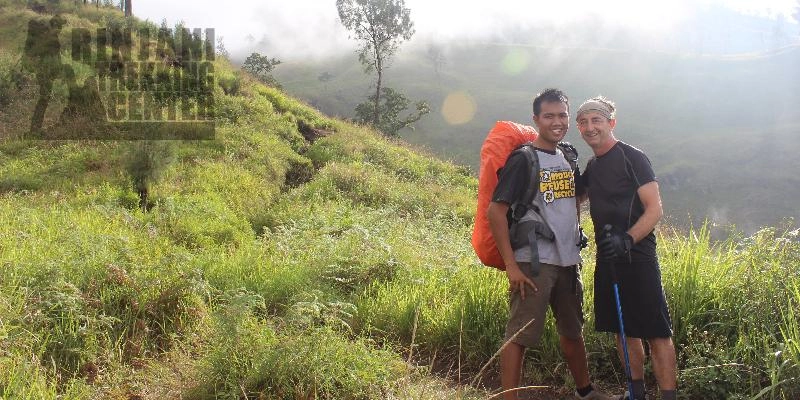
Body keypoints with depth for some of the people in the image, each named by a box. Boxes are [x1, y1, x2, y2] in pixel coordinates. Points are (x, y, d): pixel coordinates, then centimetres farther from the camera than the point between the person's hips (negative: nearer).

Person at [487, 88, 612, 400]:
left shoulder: (569, 156, 10)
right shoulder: (523, 160, -10)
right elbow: (495, 211, -15)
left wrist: (576, 237, 15)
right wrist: (511, 266, -19)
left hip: (568, 261, 7)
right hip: (533, 263, -7)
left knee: (573, 330, 22)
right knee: (520, 335, -6)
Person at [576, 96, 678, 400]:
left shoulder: (632, 157, -8)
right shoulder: (592, 166, 13)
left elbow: (655, 209, -14)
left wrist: (627, 240, -27)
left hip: (637, 258, -7)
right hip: (607, 261, 8)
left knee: (656, 332, -5)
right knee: (623, 330, 14)